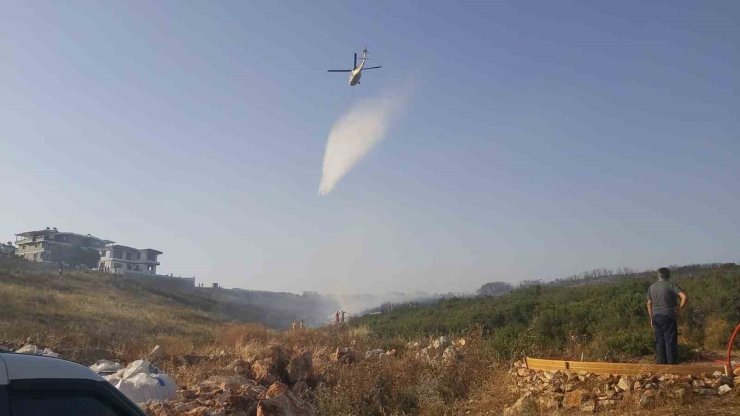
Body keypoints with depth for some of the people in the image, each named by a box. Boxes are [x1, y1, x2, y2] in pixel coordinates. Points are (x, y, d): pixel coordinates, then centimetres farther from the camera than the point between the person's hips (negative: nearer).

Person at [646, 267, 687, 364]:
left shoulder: (651, 287, 8)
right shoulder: (671, 285, -7)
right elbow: (685, 297, -19)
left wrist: (651, 319, 19)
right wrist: (680, 309, -6)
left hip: (656, 317, 4)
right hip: (668, 317, -4)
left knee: (660, 341, 10)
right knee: (671, 341, 1)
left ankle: (662, 363, 14)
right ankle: (672, 363, 3)